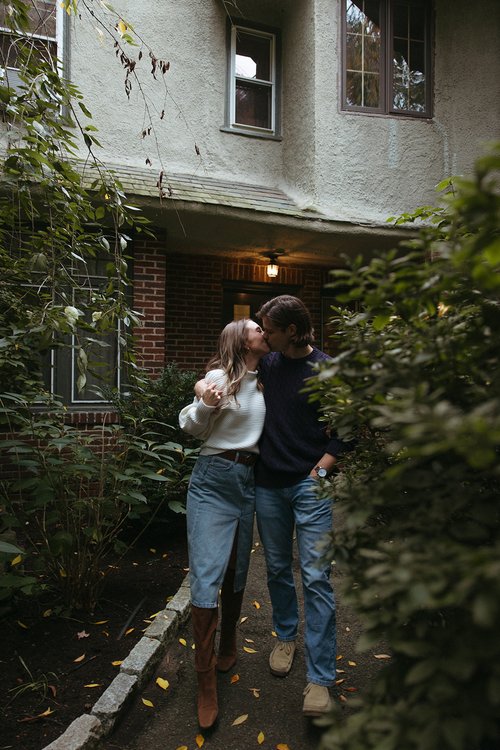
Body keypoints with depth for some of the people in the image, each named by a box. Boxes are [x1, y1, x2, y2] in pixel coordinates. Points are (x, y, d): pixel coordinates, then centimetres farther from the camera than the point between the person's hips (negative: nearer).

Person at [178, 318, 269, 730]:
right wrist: (205, 406, -22)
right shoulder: (220, 376, -8)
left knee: (237, 572, 16)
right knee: (206, 577, -6)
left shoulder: (264, 382, 10)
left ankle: (228, 645, 40)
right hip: (213, 479, -5)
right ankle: (206, 684, 9)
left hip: (248, 481, 6)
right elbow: (192, 427, -3)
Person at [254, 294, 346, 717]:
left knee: (316, 577, -3)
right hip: (269, 483, 5)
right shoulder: (267, 364, 4)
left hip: (310, 485, -4)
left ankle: (320, 679, 9)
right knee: (278, 569, 18)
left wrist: (322, 469, -14)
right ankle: (286, 637, 41)